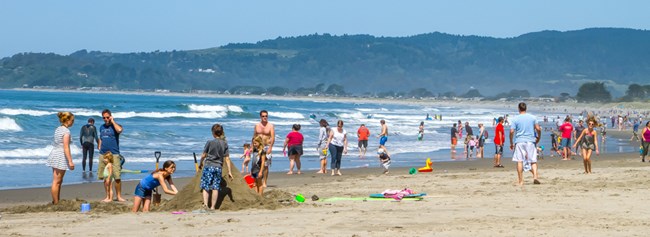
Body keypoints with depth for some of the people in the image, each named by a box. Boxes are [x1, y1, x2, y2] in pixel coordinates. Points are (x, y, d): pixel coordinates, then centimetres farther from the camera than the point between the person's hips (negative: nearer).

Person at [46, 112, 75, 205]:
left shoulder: (58, 129, 12)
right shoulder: (66, 131, -15)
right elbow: (66, 148, -19)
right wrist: (70, 161, -18)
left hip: (54, 154, 9)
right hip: (61, 156, -9)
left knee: (58, 181, 16)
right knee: (56, 181, -5)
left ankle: (57, 201, 20)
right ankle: (55, 203, -2)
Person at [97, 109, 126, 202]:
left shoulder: (115, 126, -1)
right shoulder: (102, 127, 16)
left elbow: (119, 130, -25)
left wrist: (112, 121, -11)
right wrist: (99, 149, 14)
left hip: (114, 155, -5)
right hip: (103, 155, 5)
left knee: (117, 177, -9)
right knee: (105, 177, 6)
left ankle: (119, 196, 1)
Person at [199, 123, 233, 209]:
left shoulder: (209, 142, -6)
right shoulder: (225, 144, 3)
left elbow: (203, 155, 1)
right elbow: (227, 158, 2)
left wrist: (201, 163, 20)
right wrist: (229, 171, 5)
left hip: (208, 166, -3)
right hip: (218, 167, 3)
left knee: (205, 186, 3)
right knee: (215, 188, 6)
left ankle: (205, 204, -12)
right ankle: (213, 206, 6)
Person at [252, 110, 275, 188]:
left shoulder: (270, 126, -1)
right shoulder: (257, 125, 9)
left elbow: (273, 138, -9)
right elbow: (254, 137, 14)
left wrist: (270, 148, -20)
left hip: (267, 147, -2)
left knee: (265, 166, -2)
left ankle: (264, 183, 4)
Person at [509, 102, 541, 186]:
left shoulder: (515, 119, 0)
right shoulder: (532, 118, 5)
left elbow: (512, 131, -6)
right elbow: (538, 129, -1)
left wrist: (511, 143, 4)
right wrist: (538, 138, 15)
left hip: (519, 141, -1)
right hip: (531, 141, 1)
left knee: (519, 161, 2)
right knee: (533, 161, 6)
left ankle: (520, 181, 1)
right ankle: (535, 176, -16)